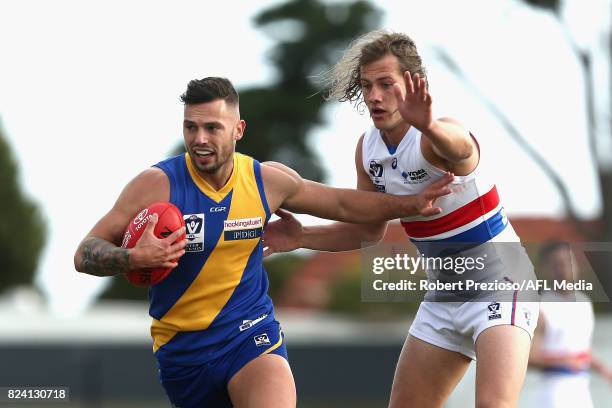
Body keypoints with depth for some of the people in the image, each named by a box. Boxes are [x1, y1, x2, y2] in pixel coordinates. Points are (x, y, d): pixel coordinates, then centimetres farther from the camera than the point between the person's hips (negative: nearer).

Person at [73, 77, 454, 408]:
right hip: (181, 348, 0)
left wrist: (410, 204, 8)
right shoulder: (158, 184, -15)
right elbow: (85, 254, -15)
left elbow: (341, 203, 15)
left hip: (251, 332, 0)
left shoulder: (268, 180, -4)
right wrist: (135, 257, -34)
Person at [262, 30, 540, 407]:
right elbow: (369, 229, 15)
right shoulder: (368, 148, -1)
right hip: (444, 296, 8)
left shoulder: (439, 136, -24)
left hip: (500, 282, -8)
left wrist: (430, 128, -74)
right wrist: (302, 237, 2)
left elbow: (459, 147, -51)